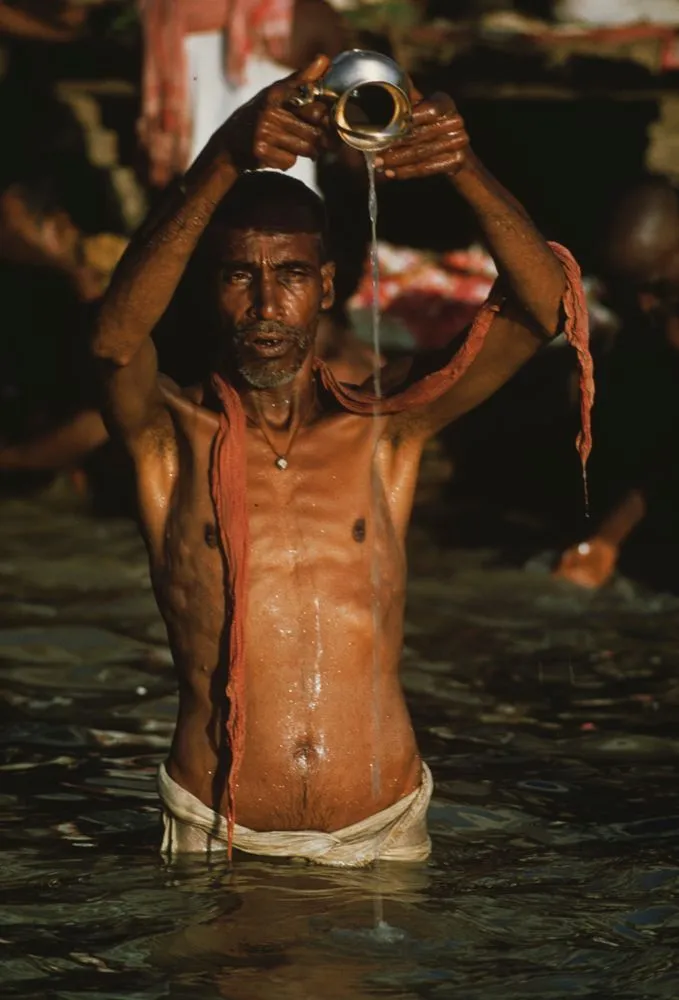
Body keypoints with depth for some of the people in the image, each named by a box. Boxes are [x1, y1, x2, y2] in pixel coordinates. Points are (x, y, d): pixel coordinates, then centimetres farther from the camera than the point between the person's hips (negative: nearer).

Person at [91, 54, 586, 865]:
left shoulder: (383, 428, 2)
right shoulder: (174, 440, -3)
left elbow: (542, 307, -8)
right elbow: (117, 337, -26)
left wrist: (464, 169, -29)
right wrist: (225, 160, -39)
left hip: (383, 830, 1)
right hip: (220, 836, -1)